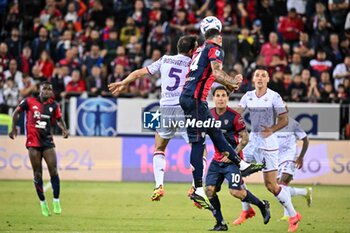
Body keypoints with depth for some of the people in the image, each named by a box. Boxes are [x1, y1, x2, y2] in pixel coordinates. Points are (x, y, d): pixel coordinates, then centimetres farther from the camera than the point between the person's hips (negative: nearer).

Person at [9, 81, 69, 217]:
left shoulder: (54, 105, 3)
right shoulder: (29, 102, -2)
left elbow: (59, 119, 16)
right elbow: (16, 113, 10)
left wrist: (64, 129, -3)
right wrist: (14, 128, 2)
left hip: (47, 141, 1)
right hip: (33, 142, -1)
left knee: (53, 171, -8)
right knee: (37, 174, 0)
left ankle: (56, 202, 1)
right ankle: (43, 203, 11)